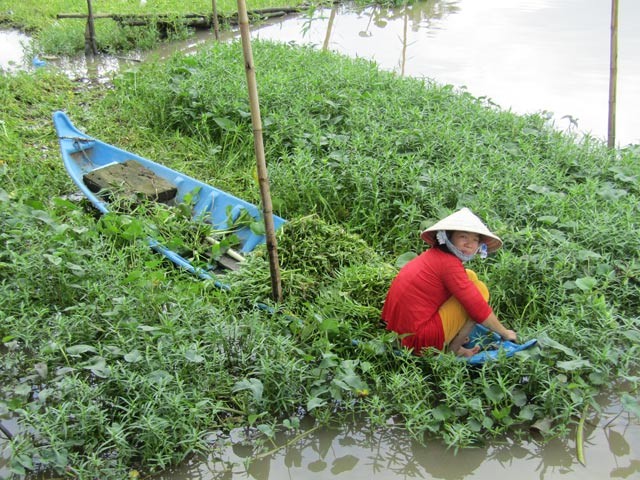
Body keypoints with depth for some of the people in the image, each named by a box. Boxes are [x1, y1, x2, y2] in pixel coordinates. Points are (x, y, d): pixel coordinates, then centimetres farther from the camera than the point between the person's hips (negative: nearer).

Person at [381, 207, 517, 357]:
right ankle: (453, 350, 2)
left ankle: (452, 342, 12)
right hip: (418, 341, -9)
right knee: (480, 289, -5)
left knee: (469, 277, 16)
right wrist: (505, 333, 0)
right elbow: (478, 308, -14)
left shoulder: (433, 255, 12)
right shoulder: (449, 263, -15)